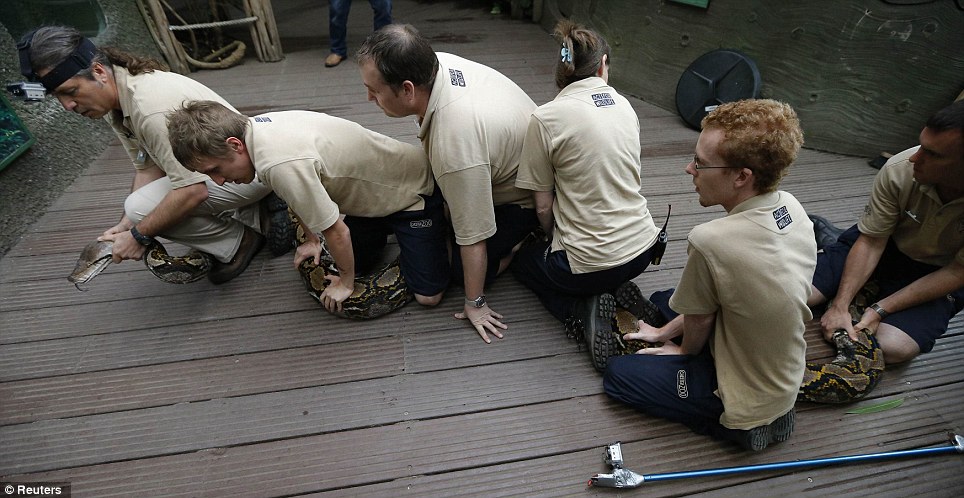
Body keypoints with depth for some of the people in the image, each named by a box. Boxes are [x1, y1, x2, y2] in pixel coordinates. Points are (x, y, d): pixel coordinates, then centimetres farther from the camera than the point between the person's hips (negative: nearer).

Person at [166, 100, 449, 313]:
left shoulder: (281, 164, -36)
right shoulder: (253, 129, -7)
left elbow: (336, 231, -26)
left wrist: (346, 283, -9)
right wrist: (312, 240, 13)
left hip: (413, 192, -8)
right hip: (372, 190, 8)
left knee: (428, 296, -7)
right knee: (350, 259, 13)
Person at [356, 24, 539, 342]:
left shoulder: (455, 148, -43)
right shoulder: (438, 62, -20)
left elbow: (473, 239, -32)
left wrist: (474, 304, -19)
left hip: (522, 196, -8)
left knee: (458, 270, -3)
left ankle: (529, 239, 8)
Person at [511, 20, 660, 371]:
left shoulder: (546, 118, -14)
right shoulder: (623, 105, 3)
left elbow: (543, 207, -9)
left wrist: (557, 242, 13)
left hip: (589, 264, -7)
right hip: (642, 249, 7)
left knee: (523, 261, 25)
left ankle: (584, 311, 2)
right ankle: (617, 296, 10)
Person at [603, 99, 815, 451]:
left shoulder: (711, 240, -35)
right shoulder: (792, 207, -10)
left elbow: (699, 320, -16)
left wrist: (684, 351, 7)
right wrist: (665, 331, 9)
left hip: (747, 403, -7)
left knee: (617, 373, 9)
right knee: (661, 301, 22)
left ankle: (745, 425, 4)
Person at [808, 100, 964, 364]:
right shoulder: (899, 169, -25)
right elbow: (871, 241, -18)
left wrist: (880, 310, -25)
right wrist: (840, 306, -24)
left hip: (938, 271, 0)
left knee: (894, 348, -25)